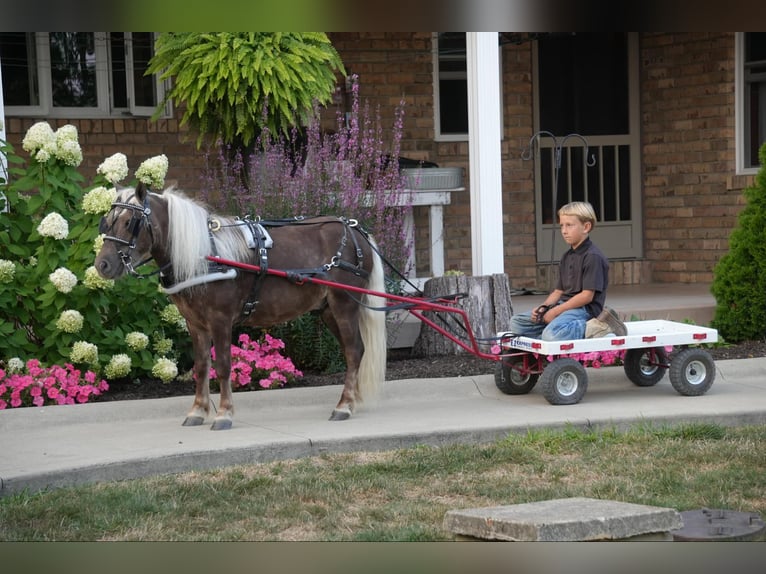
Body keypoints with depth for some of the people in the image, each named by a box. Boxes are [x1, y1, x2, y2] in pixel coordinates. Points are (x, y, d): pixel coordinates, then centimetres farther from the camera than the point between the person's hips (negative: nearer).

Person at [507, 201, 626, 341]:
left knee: (551, 334, -37)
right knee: (516, 322, 1)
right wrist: (543, 307, -1)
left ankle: (594, 328, -18)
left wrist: (556, 311, -16)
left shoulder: (593, 256, -11)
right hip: (564, 306, 10)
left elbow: (587, 295, -17)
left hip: (584, 309, -10)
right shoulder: (567, 257, 18)